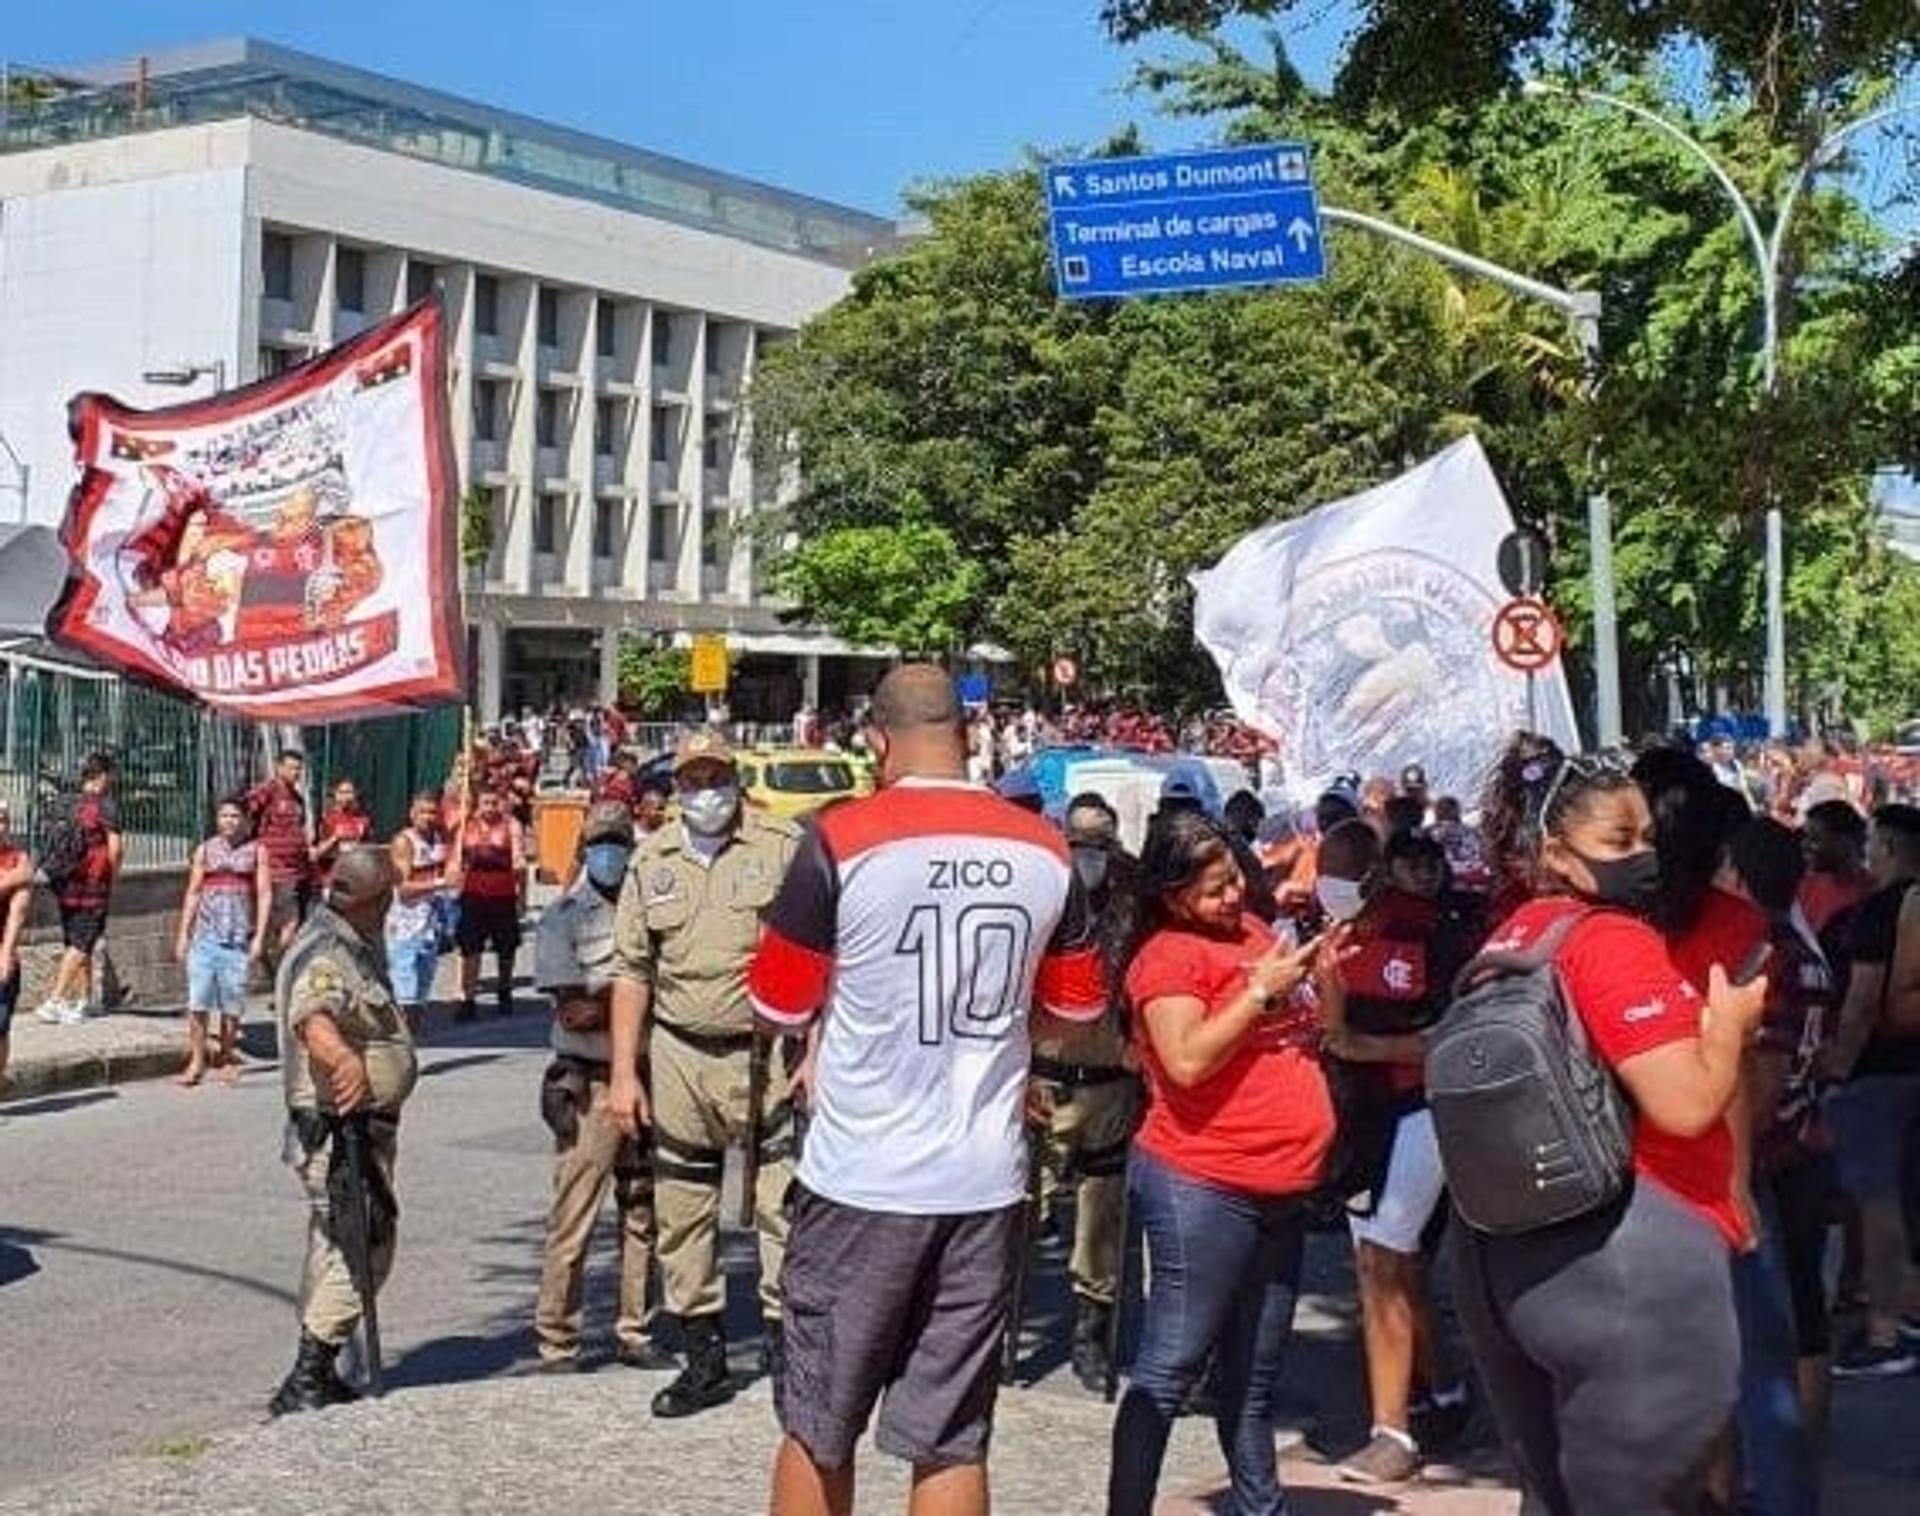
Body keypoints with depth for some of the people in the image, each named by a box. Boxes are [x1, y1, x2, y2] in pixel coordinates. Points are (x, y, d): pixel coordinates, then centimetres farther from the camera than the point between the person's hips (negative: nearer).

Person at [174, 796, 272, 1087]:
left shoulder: (257, 851, 6)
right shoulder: (205, 850, 12)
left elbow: (264, 894, 2)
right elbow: (193, 893, 13)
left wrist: (259, 937, -6)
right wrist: (183, 934, 7)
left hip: (239, 938, -1)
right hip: (205, 935, 1)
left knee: (233, 1002, 1)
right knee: (198, 1000, -6)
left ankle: (225, 1057, 16)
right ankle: (197, 1061, 0)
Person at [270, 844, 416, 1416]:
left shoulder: (355, 947, 12)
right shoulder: (325, 957, -21)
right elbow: (313, 1019, -42)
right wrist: (344, 1059, -62)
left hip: (365, 1127, 11)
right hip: (338, 1127, -11)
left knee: (337, 1249, 17)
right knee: (360, 1249, -13)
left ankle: (317, 1374, 27)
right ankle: (307, 1381, -11)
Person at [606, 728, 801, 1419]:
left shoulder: (783, 846, -1)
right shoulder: (651, 861, 10)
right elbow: (632, 969, 12)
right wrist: (624, 1073, 6)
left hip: (766, 1056, -4)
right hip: (678, 1057, 4)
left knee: (784, 1207, -6)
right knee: (681, 1216, 10)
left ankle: (783, 1343, 3)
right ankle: (704, 1358, 22)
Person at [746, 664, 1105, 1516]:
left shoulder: (841, 841, -11)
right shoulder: (1045, 853, 1)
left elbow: (780, 1006, -2)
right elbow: (1077, 1008, 14)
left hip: (859, 1181, -3)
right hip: (986, 1186, 3)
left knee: (818, 1432, 13)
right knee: (952, 1442, 8)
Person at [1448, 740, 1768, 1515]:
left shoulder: (1508, 942, 13)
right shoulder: (1615, 939, -15)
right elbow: (1688, 1105, -21)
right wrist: (1728, 1020, -3)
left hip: (1501, 1248, 9)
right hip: (1620, 1252, -9)